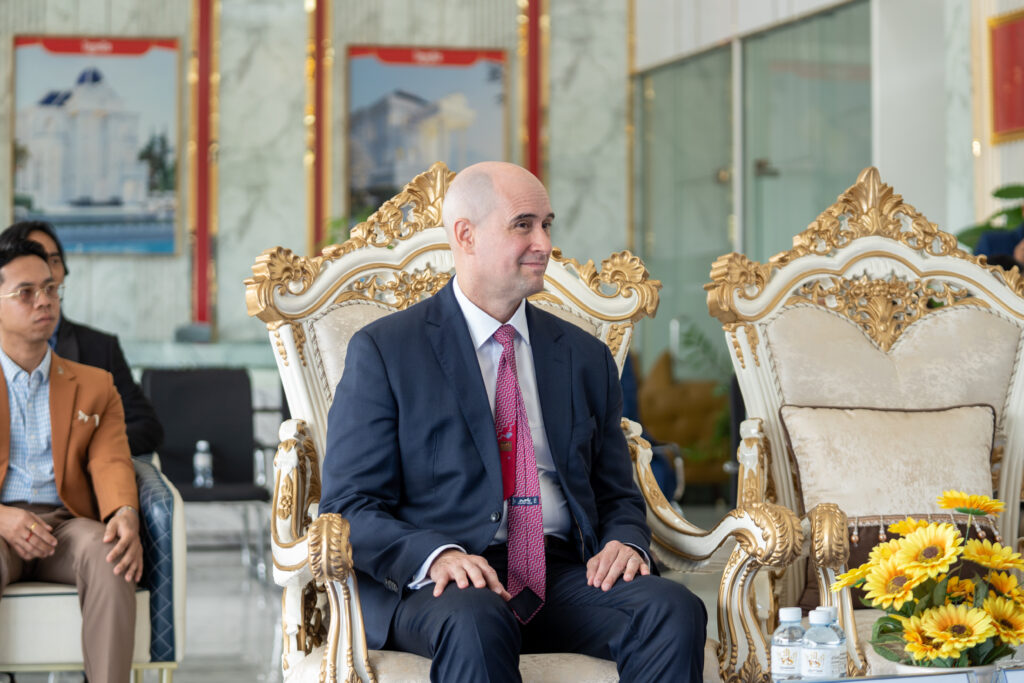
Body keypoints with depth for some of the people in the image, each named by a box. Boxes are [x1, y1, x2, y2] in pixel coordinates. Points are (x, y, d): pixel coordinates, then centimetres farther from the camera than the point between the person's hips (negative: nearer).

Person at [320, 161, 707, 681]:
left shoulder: (585, 357, 19)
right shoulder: (383, 350, 5)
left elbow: (618, 497, 22)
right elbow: (349, 507, -1)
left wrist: (625, 542, -3)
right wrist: (436, 556, -21)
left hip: (563, 577, 4)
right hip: (435, 582, -4)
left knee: (676, 612, -26)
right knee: (476, 623, -39)